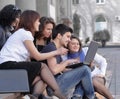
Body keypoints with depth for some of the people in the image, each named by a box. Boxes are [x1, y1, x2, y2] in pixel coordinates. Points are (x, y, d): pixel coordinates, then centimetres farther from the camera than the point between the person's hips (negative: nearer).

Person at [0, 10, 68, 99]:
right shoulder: (25, 33, -5)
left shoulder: (23, 33, 22)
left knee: (39, 80, -9)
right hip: (8, 65, -8)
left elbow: (27, 59, 9)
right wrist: (57, 52, 4)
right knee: (42, 66, -11)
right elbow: (38, 56, -5)